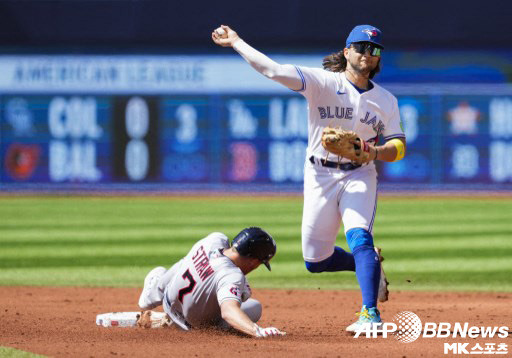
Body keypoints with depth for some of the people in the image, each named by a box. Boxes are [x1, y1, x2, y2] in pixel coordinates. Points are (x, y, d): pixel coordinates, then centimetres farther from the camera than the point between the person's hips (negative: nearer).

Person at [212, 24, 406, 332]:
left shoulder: (386, 100, 3)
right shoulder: (322, 82, -6)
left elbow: (399, 147, 1)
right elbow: (273, 70, -15)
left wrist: (376, 152, -21)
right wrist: (236, 42, -17)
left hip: (359, 176, -1)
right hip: (320, 176, 1)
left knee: (359, 238, -26)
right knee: (316, 261, 6)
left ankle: (370, 315, -30)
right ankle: (371, 264, 33)